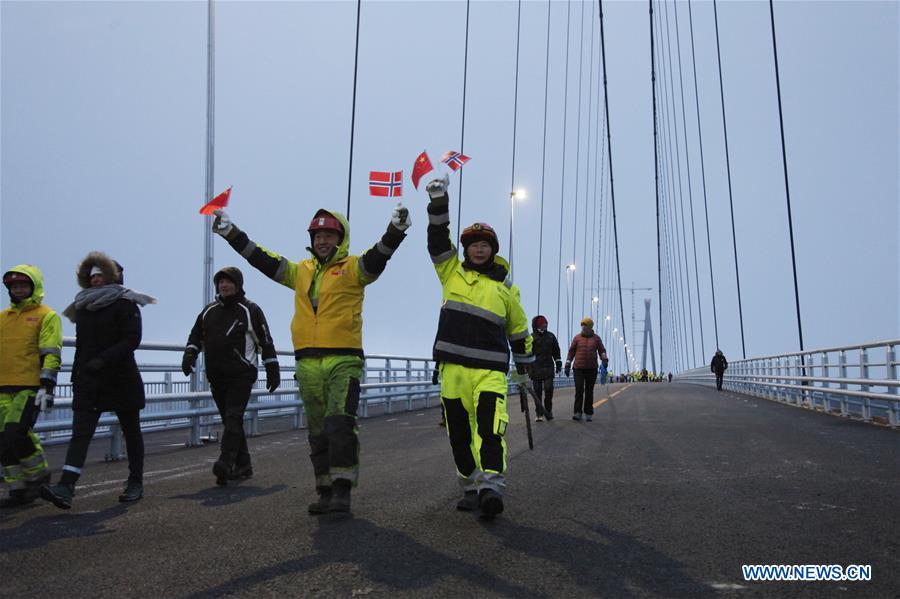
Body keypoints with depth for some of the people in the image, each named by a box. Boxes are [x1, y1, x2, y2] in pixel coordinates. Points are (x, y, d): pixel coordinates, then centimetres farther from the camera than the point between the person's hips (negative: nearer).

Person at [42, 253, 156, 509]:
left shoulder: (125, 303, -4)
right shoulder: (83, 306, 14)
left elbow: (132, 339, -15)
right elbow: (81, 344, 19)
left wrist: (103, 359, -25)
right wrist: (75, 376, 14)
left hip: (121, 379, -4)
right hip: (89, 382, 5)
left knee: (131, 431, 6)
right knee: (80, 431, -8)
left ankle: (136, 483, 18)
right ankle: (65, 488, -18)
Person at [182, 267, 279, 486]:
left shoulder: (250, 310, -1)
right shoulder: (209, 311, 14)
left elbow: (266, 341, 0)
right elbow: (196, 335, 20)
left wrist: (272, 370, -2)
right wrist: (190, 354, -1)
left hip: (241, 375, -6)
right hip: (216, 377, 6)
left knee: (233, 418, -17)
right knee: (230, 420, 10)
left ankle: (225, 463, -26)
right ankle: (243, 466, 18)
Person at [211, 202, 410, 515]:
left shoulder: (353, 268, 2)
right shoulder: (301, 271, 17)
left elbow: (380, 255, -15)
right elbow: (261, 258, 19)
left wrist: (396, 229, -32)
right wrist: (231, 233, 15)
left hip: (344, 361, -5)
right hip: (308, 364, 5)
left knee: (340, 425, -13)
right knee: (318, 431, 10)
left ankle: (342, 489, -5)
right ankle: (325, 490, 18)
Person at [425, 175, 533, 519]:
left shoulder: (505, 287, 11)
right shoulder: (451, 272, 12)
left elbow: (519, 330, 18)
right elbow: (438, 238, 2)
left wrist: (525, 367, 21)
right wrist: (439, 201, -10)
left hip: (490, 369, -2)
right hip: (452, 366, 2)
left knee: (490, 428, -17)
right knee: (459, 433, 7)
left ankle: (492, 488, -22)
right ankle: (471, 489, 20)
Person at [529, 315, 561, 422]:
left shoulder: (550, 336, 12)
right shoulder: (531, 337, 1)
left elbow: (556, 351, 20)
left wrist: (558, 363, 17)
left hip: (548, 368, 2)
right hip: (535, 368, -2)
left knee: (549, 389, -8)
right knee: (537, 392, 2)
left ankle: (548, 410, 10)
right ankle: (539, 414, 10)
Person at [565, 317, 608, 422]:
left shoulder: (596, 338, 7)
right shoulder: (577, 338, 5)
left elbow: (602, 351, 7)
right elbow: (571, 351, 8)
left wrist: (604, 359, -14)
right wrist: (567, 365, 1)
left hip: (592, 368, 1)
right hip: (579, 368, -1)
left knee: (589, 391, 4)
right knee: (579, 390, -12)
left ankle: (588, 413, 11)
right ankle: (577, 413, -11)